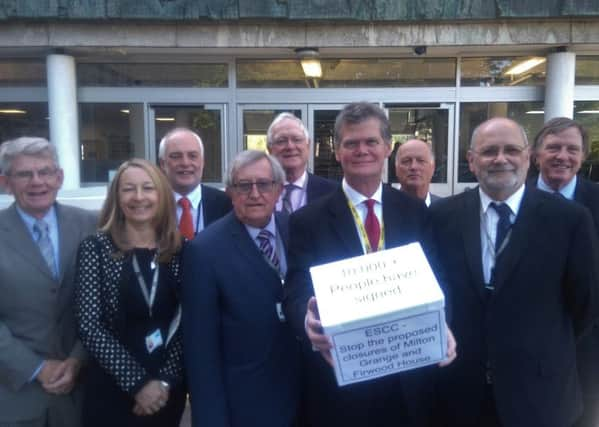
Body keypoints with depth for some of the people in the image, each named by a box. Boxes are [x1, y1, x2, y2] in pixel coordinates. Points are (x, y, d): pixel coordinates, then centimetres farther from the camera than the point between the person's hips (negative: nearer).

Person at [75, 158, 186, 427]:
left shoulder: (180, 250, -2)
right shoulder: (96, 247, -7)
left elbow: (186, 323, -1)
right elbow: (89, 326, -11)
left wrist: (166, 380, -10)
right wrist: (138, 382, -14)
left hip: (169, 389, 2)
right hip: (111, 390, -2)